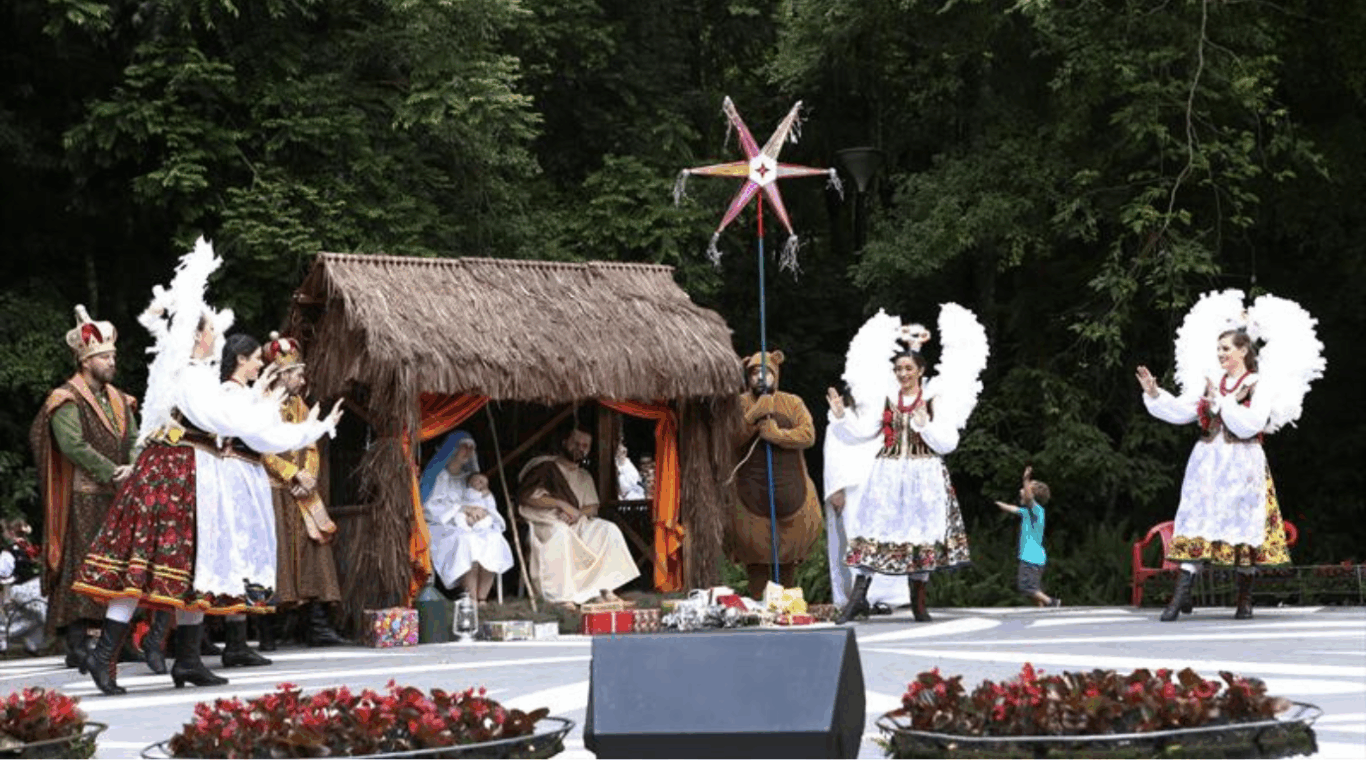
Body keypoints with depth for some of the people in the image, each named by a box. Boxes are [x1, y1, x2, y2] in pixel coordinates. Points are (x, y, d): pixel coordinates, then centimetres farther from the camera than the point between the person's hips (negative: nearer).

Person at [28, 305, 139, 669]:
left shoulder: (118, 400, 18)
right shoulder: (67, 400, -6)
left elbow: (134, 439, 15)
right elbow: (73, 445, -17)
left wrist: (131, 468, -7)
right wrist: (112, 471, -16)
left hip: (117, 498, 7)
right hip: (83, 499, -7)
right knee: (81, 565, -9)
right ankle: (77, 644, -11)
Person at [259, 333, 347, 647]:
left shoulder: (299, 406, 19)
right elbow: (264, 454, -12)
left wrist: (309, 476, -2)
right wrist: (296, 474, -13)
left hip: (301, 494, 7)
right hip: (274, 492, -7)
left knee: (314, 548, 0)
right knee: (274, 553, -9)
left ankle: (318, 626, -1)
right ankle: (266, 630, -5)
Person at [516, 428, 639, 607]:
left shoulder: (584, 477, 23)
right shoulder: (544, 466, 2)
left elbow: (592, 507, 14)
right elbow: (525, 495, -10)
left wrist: (578, 512, -11)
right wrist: (561, 504, -15)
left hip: (577, 524, 6)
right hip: (545, 522, -6)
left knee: (609, 531, -15)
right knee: (560, 533, -39)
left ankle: (604, 589, -20)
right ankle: (560, 595, -39)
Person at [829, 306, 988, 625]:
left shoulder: (935, 399, 1)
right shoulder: (885, 398, 8)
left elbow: (947, 443, -4)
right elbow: (862, 432, 5)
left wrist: (925, 424, -17)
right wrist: (841, 415, -7)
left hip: (923, 476, -2)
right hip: (888, 474, 2)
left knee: (920, 531, 1)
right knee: (873, 528, -6)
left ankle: (919, 603, 10)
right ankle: (858, 595, -4)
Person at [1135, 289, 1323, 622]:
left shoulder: (1260, 384, -3)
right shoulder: (1210, 382, 12)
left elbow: (1250, 425, -14)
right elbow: (1180, 411, 8)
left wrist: (1221, 401, -15)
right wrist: (1154, 394, -4)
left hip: (1242, 464, -4)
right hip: (1207, 462, 4)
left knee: (1243, 527, 0)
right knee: (1196, 524, -4)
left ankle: (1245, 600, 10)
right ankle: (1181, 594, -9)